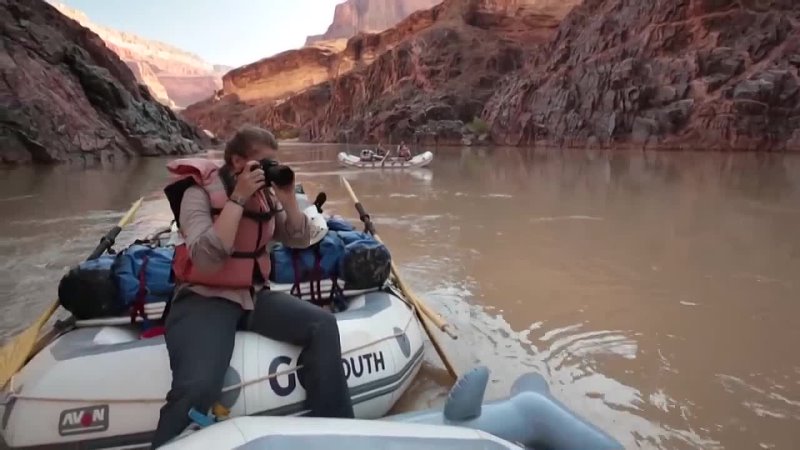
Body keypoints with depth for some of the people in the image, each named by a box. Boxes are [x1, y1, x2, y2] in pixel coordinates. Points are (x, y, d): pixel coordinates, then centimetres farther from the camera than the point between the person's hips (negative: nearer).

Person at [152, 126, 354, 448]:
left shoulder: (265, 193, 6)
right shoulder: (200, 192, -11)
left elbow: (300, 241, 6)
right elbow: (207, 258, -26)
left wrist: (288, 199, -9)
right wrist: (238, 198, -25)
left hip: (254, 295, 6)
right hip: (205, 299, -5)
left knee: (323, 324, -16)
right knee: (199, 387, -32)